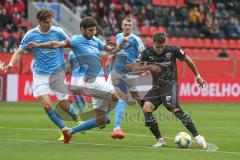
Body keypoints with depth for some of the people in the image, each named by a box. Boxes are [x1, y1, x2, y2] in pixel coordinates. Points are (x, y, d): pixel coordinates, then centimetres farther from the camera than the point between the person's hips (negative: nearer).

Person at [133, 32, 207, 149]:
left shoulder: (172, 50, -9)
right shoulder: (147, 53, -4)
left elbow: (187, 60, 6)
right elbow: (135, 68, -8)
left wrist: (198, 76, 12)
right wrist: (149, 67, -26)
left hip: (170, 84, -4)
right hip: (157, 86, 4)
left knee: (174, 108, -25)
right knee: (146, 108, -17)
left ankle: (197, 137, -22)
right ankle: (160, 140, -7)